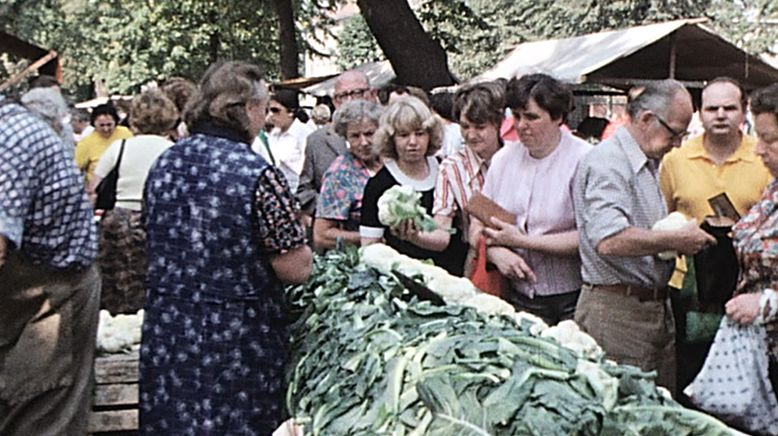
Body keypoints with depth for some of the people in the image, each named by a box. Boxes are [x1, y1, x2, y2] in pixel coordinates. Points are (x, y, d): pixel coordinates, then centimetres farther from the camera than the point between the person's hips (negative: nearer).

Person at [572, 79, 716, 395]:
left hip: (657, 306, 10)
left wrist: (681, 235, 9)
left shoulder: (649, 164, 18)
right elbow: (610, 240, -29)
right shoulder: (607, 162, -15)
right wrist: (676, 241, -19)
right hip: (616, 309, -10)